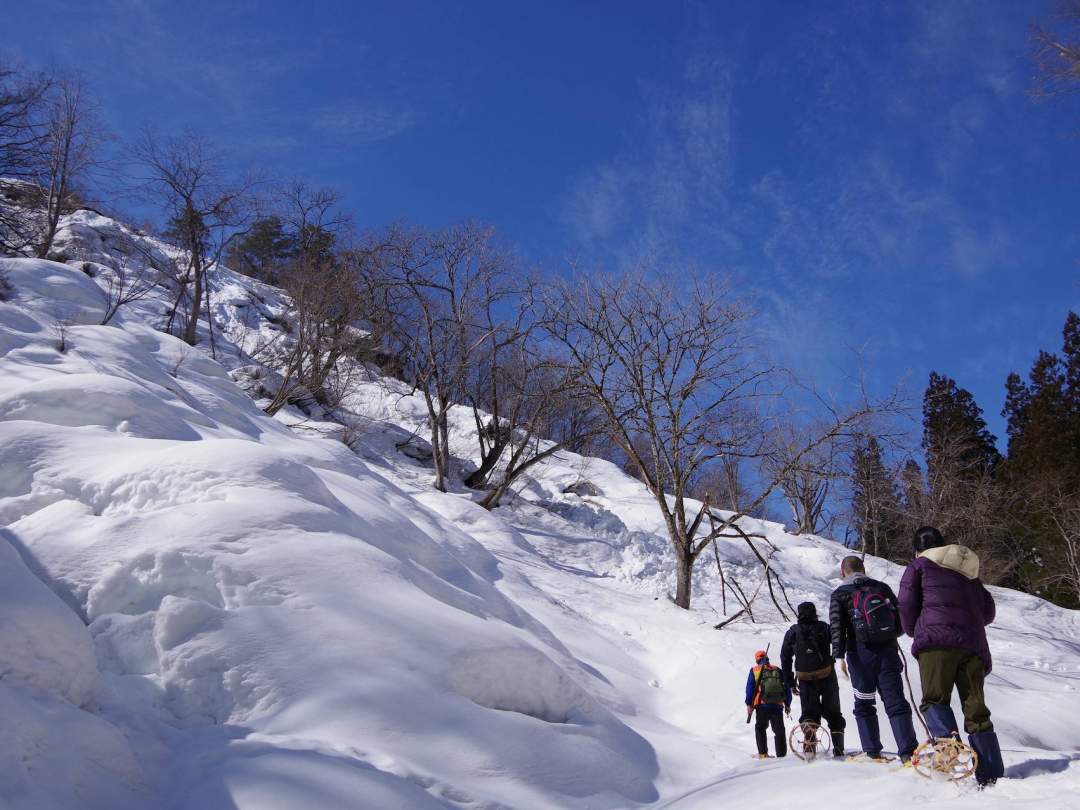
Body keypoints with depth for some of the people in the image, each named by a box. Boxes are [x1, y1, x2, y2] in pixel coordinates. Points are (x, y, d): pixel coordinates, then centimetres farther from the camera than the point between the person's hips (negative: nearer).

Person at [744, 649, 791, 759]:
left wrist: (749, 704, 1)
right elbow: (787, 688, 14)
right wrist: (787, 704, 20)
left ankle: (762, 753, 6)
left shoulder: (754, 670, 6)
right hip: (778, 706, 2)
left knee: (760, 728, 14)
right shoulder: (778, 670, 14)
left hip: (762, 705, -2)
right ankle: (781, 754, 5)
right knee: (779, 730, 10)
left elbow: (750, 688, -1)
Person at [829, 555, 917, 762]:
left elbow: (837, 627, -8)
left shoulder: (840, 594, 3)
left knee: (864, 704, 11)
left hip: (861, 654, -2)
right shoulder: (882, 587, 12)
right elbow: (900, 619, 15)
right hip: (888, 651, 2)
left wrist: (839, 656, -11)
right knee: (896, 701, -1)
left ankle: (872, 750, 10)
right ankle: (907, 751, -13)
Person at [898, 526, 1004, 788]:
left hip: (937, 640, -5)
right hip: (973, 644, 5)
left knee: (935, 699, -4)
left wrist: (914, 631, 22)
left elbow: (907, 606, 4)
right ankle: (992, 776, -6)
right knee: (976, 707, 4)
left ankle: (947, 738, -34)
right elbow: (988, 611, 26)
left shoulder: (919, 565, 12)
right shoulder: (970, 572, 27)